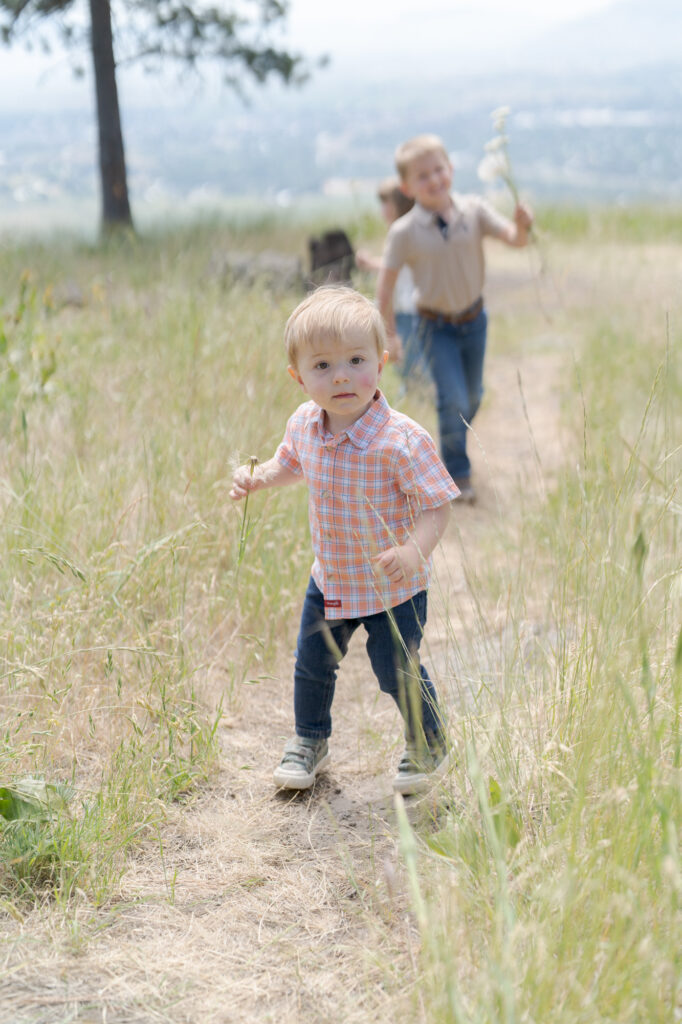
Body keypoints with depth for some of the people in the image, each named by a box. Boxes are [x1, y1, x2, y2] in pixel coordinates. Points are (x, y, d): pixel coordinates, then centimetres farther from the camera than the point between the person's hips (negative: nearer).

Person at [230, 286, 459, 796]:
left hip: (393, 587, -5)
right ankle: (310, 740, 45)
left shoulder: (403, 440, -29)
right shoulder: (304, 424, -9)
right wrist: (258, 477, -6)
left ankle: (431, 746, 35)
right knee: (312, 662, 18)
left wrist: (414, 552, -43)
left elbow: (437, 505, -25)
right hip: (330, 579, 6)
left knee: (397, 670, 6)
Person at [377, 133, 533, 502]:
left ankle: (454, 443, 47)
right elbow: (385, 284, -12)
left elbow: (513, 238, -16)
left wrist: (522, 226, -40)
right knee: (453, 400, -11)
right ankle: (456, 473, 10)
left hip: (474, 318, 4)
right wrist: (389, 333, -9)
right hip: (437, 326, -4)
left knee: (473, 396, 18)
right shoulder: (405, 232, -18)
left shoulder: (473, 211, -11)